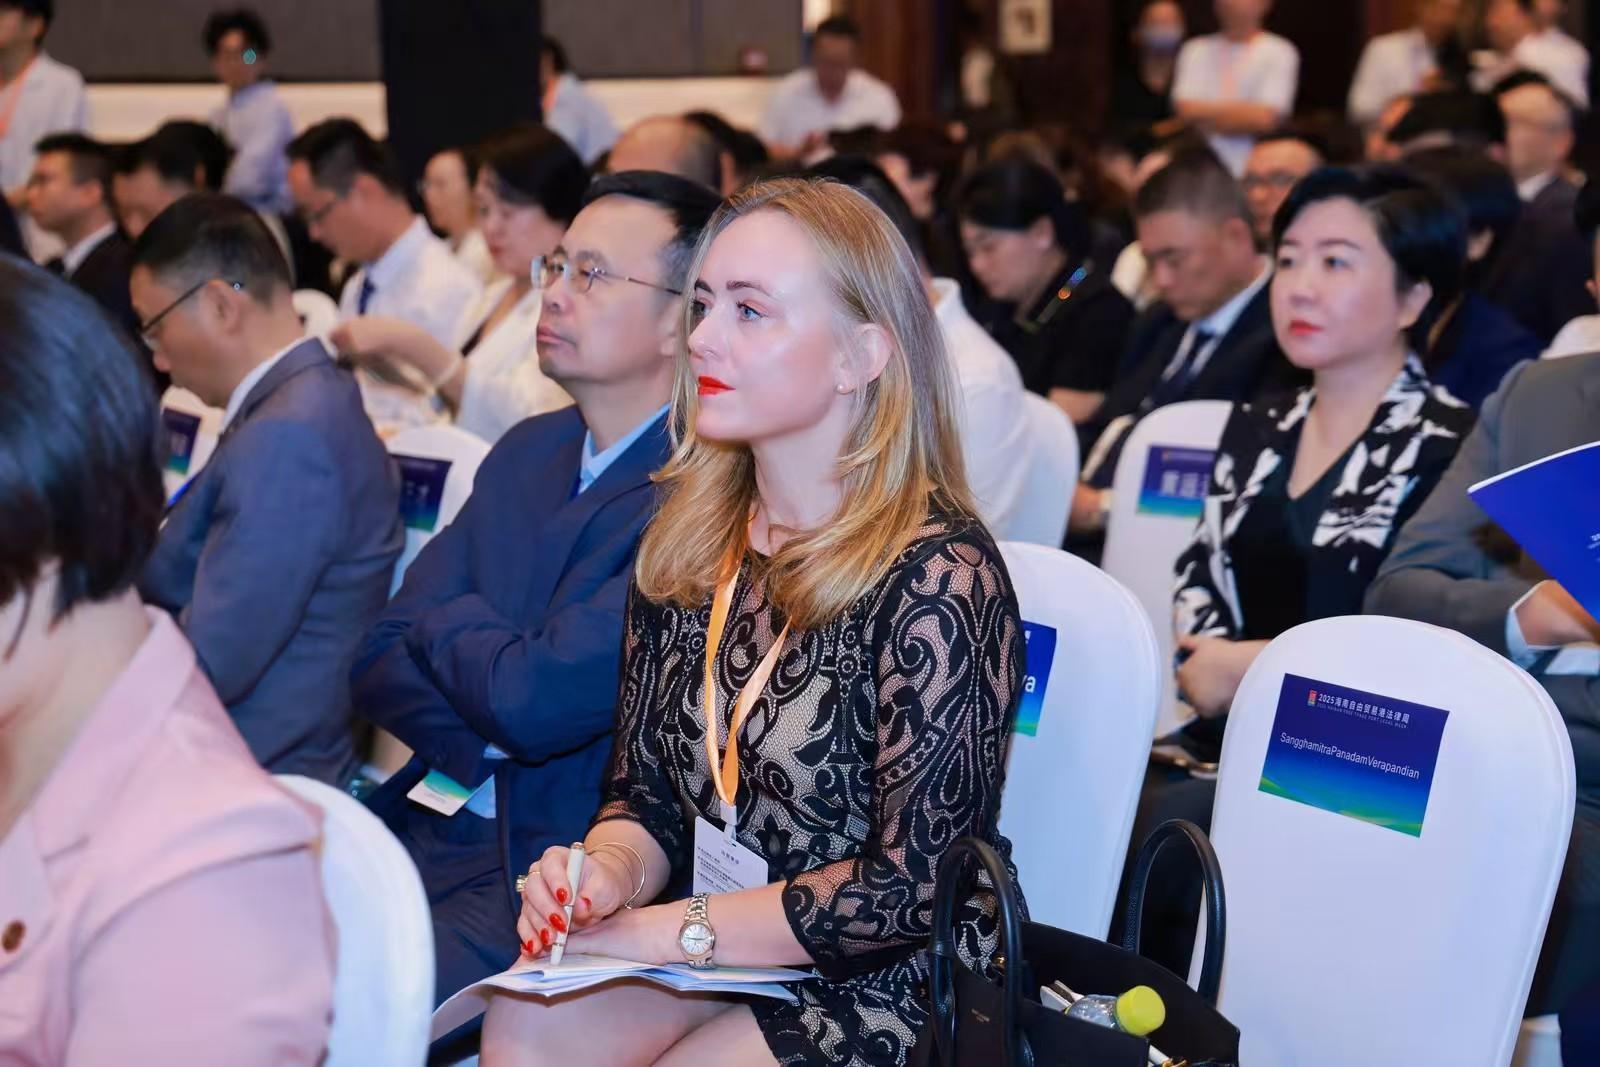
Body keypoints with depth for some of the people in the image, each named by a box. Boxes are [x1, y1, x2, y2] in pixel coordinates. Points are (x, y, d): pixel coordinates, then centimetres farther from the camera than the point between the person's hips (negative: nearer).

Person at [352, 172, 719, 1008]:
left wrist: (443, 618, 1)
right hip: (432, 827, 7)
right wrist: (485, 746, -12)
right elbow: (379, 662, 9)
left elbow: (531, 699, -21)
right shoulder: (530, 452, 12)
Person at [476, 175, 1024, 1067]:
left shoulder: (937, 576, -17)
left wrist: (662, 927, -15)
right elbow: (646, 793, 11)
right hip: (719, 963, 5)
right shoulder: (687, 548, 4)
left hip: (887, 989, -5)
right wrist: (608, 873, -12)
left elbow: (914, 888, -17)